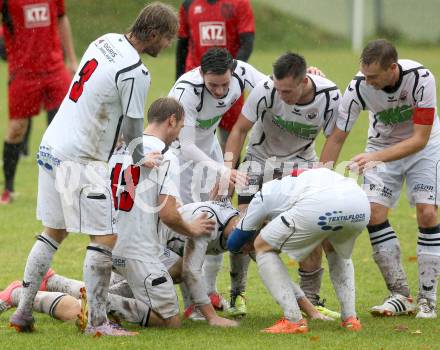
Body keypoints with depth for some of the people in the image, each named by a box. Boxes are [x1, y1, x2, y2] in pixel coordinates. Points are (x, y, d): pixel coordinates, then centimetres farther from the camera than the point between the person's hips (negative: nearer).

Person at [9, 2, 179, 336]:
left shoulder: (105, 41, 8)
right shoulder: (135, 73, -18)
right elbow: (133, 127, -9)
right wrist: (140, 159, 13)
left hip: (52, 145, 9)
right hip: (81, 161, -9)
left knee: (54, 232, 18)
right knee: (105, 238, -3)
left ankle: (23, 311, 20)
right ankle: (97, 321, -2)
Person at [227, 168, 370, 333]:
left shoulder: (264, 194, 31)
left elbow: (233, 244, 41)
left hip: (319, 206, -5)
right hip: (361, 202, 5)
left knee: (264, 247, 18)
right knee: (335, 248, 38)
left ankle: (293, 320, 8)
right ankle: (350, 318, 25)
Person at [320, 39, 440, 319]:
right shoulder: (358, 87, -26)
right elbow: (337, 138, -16)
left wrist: (377, 158, -39)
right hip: (382, 146, 2)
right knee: (375, 214, -14)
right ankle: (400, 295, -3)